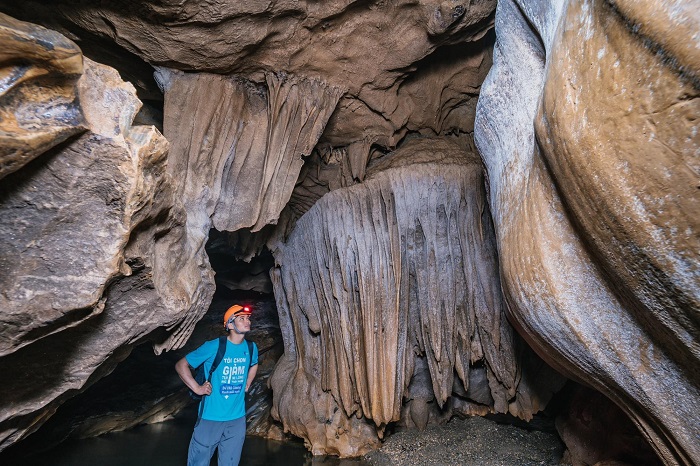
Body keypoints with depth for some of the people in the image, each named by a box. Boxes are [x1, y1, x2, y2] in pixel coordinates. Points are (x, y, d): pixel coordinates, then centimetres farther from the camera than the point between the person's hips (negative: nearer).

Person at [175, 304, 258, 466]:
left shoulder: (251, 348, 0)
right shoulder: (213, 347, -15)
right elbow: (181, 365, -6)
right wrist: (197, 388, -13)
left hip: (237, 419, 4)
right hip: (211, 418, -4)